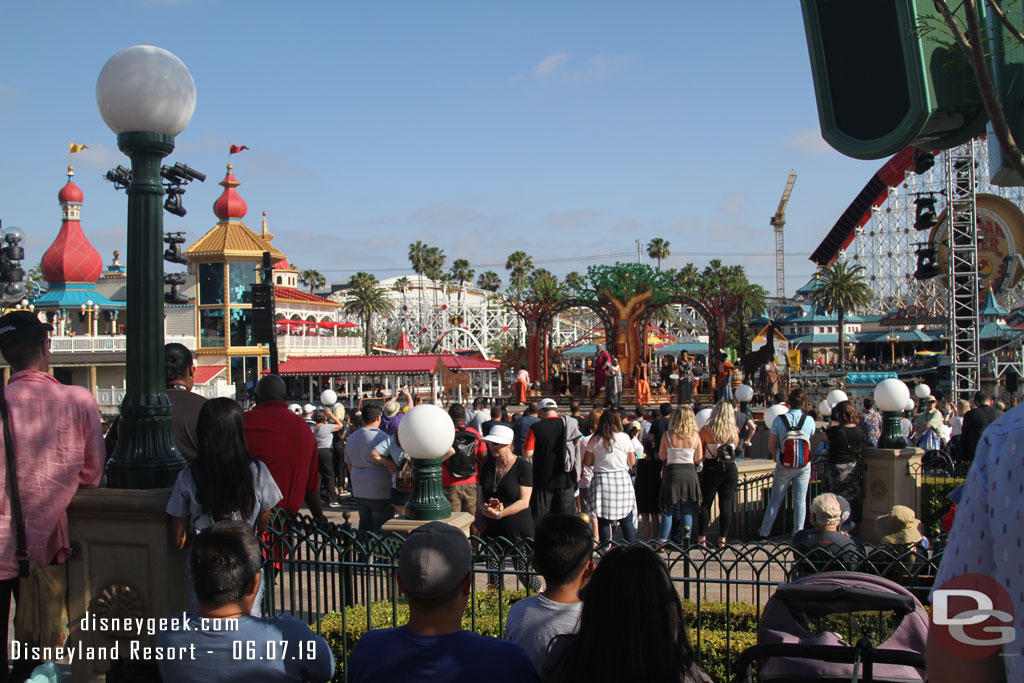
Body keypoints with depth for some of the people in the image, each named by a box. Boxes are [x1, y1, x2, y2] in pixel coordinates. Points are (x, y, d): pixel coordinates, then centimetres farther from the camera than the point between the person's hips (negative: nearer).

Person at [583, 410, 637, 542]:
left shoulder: (595, 439, -1)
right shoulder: (624, 438, -1)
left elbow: (587, 462, 2)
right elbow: (632, 462, 5)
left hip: (601, 479, 0)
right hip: (622, 479, 0)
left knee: (603, 521, 4)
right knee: (627, 521, 7)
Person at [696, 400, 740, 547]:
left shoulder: (707, 429, -8)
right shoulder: (734, 431, -1)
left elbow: (699, 454, -2)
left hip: (711, 470, -2)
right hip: (730, 470, 2)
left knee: (705, 504, 7)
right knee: (726, 504, 6)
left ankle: (702, 538, 7)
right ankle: (723, 538, 6)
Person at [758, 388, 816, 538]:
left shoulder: (779, 420, -11)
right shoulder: (809, 420, -7)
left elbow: (771, 446, -6)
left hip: (784, 466, -1)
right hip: (804, 465, 1)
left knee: (775, 500, 8)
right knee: (800, 500, 7)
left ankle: (765, 531, 15)